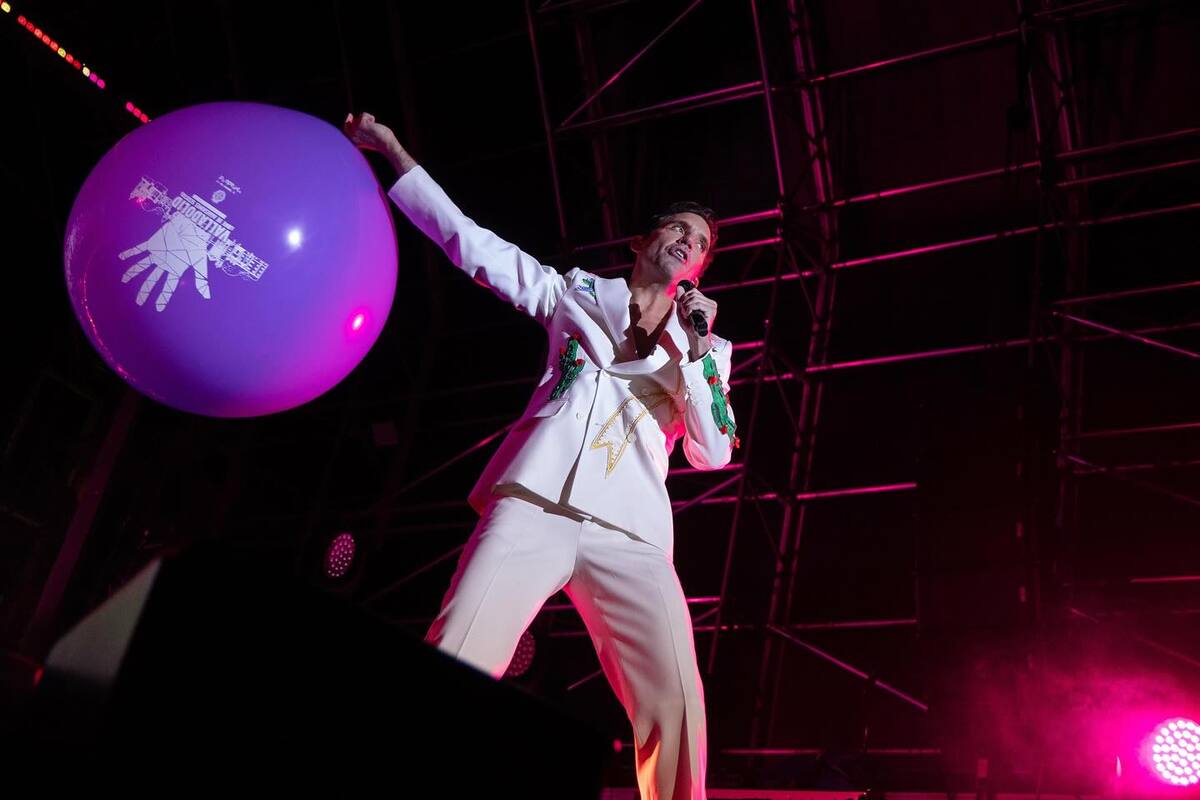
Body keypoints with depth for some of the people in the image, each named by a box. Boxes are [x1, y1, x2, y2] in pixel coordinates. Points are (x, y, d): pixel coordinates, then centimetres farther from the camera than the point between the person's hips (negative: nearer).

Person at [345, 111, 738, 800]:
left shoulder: (703, 349, 23)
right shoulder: (576, 293, 22)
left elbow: (713, 454, 10)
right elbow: (471, 241, 21)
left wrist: (696, 346, 3)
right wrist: (394, 151, 19)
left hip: (628, 534, 1)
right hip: (532, 510, -1)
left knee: (676, 702, -20)